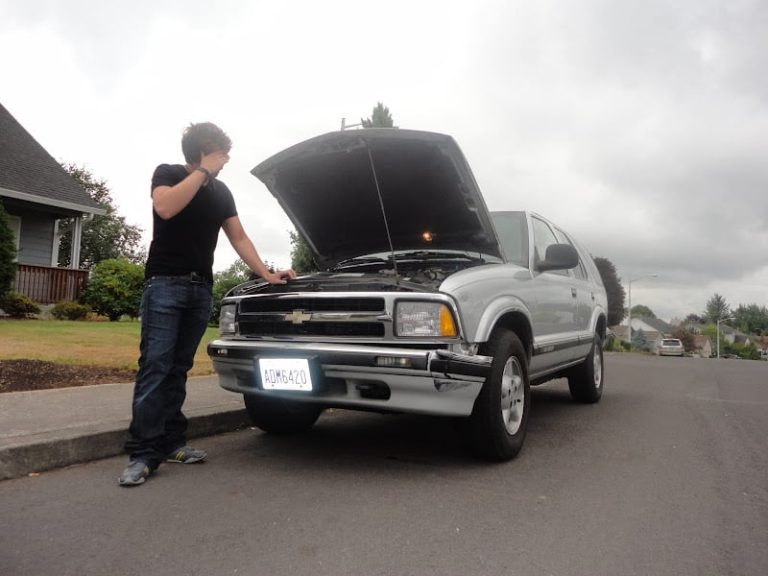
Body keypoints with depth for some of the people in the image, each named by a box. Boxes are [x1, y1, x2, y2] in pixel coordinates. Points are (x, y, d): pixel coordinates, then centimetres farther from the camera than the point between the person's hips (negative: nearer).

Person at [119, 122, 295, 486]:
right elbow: (166, 208, -23)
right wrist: (203, 172, -16)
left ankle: (171, 442, 13)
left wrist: (266, 274, 5)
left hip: (201, 289, 6)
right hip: (164, 284, -5)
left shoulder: (221, 192, 15)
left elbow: (239, 239, 14)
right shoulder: (168, 174, 0)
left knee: (178, 368, 8)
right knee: (155, 366, -10)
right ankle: (142, 453, -8)